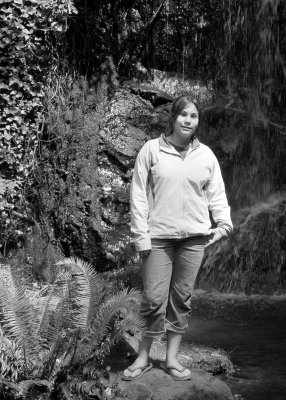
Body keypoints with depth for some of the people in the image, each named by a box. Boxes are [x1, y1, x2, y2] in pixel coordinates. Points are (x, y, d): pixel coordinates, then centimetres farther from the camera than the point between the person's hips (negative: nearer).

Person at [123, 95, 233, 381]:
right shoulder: (152, 150, -2)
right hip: (158, 236, -2)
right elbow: (138, 195, -3)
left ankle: (171, 358, 20)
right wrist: (141, 235, -8)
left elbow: (216, 193, 12)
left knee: (182, 298, 8)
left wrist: (223, 223, -3)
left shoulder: (206, 155, 6)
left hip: (194, 237, 3)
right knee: (154, 298, -1)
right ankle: (143, 357, 16)